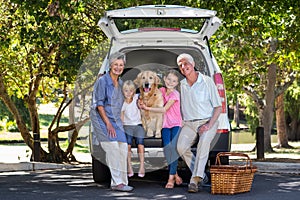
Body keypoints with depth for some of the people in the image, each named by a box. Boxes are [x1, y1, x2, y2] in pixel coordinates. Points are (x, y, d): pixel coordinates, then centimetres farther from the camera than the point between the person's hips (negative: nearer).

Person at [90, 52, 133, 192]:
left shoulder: (120, 83, 14)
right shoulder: (102, 81, -9)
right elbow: (99, 104, -13)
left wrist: (115, 122, 16)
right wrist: (108, 124, -18)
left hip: (115, 120, 7)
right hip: (101, 119, -7)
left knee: (123, 147, -3)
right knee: (112, 146, -19)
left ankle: (122, 181, 3)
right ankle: (117, 182, -18)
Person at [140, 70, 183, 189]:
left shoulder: (175, 94, -12)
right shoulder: (162, 90, 5)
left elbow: (164, 109, -19)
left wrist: (147, 108, -17)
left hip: (176, 125, -5)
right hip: (165, 125, 5)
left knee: (174, 149, -14)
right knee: (167, 150, -4)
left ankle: (171, 178, -13)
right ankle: (175, 175, 10)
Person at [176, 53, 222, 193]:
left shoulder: (207, 82, -4)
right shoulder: (181, 85, 9)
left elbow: (218, 107, -3)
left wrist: (209, 125, -15)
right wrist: (182, 121, 4)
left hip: (207, 122, -4)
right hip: (189, 123, 4)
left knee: (203, 144, -32)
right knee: (181, 147, -21)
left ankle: (194, 180, -36)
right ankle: (201, 175, -4)